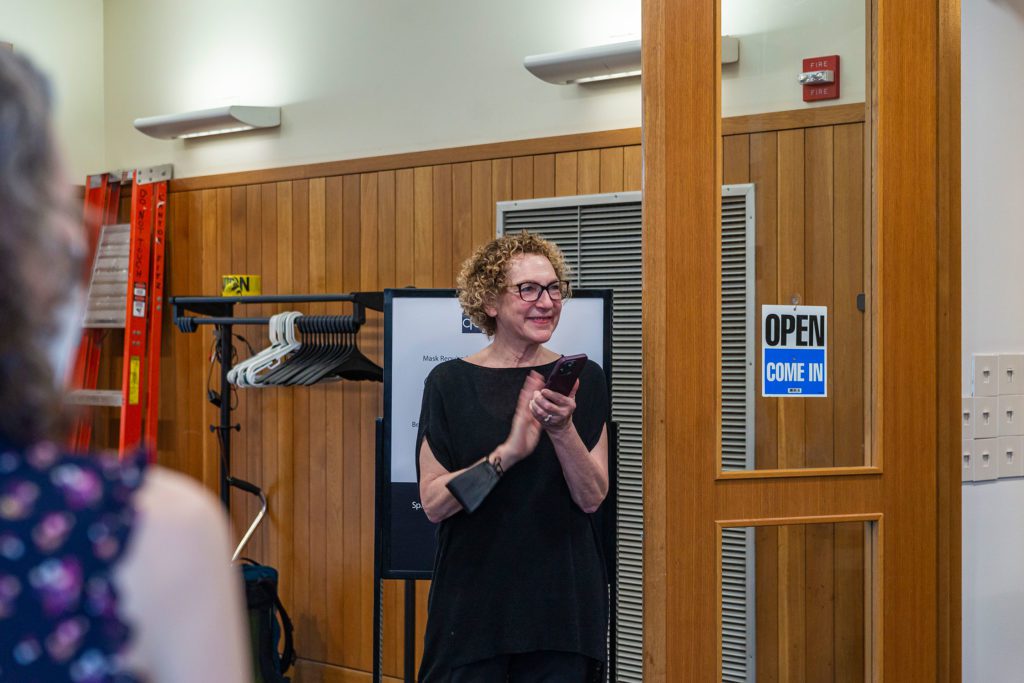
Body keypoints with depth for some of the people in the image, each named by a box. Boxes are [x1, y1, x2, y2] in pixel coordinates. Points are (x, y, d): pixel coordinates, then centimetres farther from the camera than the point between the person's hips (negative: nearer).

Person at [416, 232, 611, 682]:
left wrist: (563, 430, -20)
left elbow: (592, 497, -3)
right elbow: (433, 502, -7)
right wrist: (506, 454, -21)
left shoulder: (581, 379, 3)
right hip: (473, 605, -1)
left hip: (561, 601, 1)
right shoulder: (450, 382, -1)